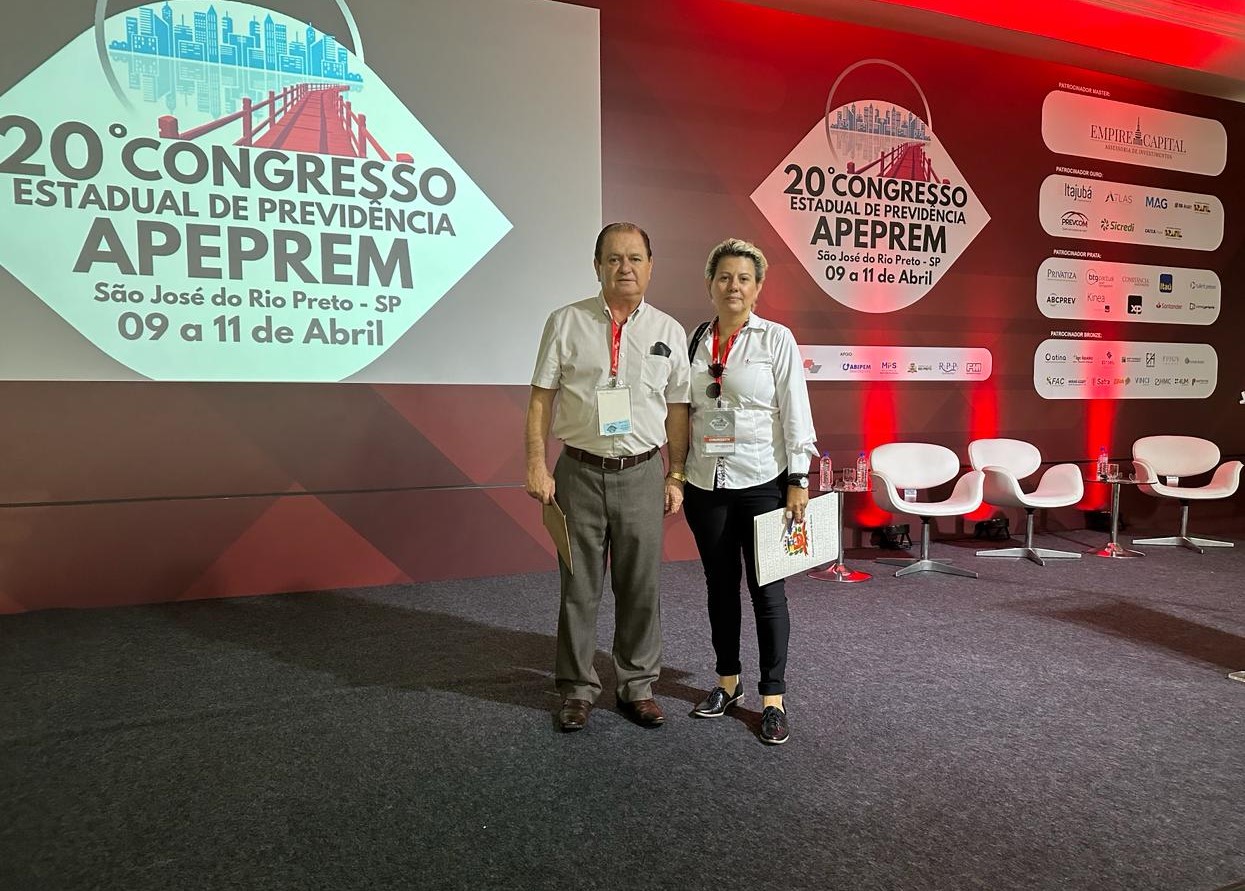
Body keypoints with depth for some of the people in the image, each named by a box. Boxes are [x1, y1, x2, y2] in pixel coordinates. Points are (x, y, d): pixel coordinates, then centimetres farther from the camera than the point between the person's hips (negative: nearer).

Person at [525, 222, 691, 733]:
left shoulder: (669, 332, 7)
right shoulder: (567, 323, 2)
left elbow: (677, 411, 8)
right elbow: (541, 399, 1)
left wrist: (676, 477, 5)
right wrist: (537, 466, -6)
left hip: (642, 474, 1)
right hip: (580, 472, -1)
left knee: (640, 587, 10)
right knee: (579, 586, 7)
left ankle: (637, 686, 27)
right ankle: (577, 688, 23)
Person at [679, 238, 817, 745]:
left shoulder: (776, 340, -3)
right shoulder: (694, 341, 6)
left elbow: (795, 412, -5)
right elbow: (680, 412, 9)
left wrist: (798, 481, -10)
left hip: (762, 481, -3)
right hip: (706, 483, 4)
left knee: (767, 590, 2)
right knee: (720, 586, 14)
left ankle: (773, 698, 15)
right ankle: (727, 683, 30)